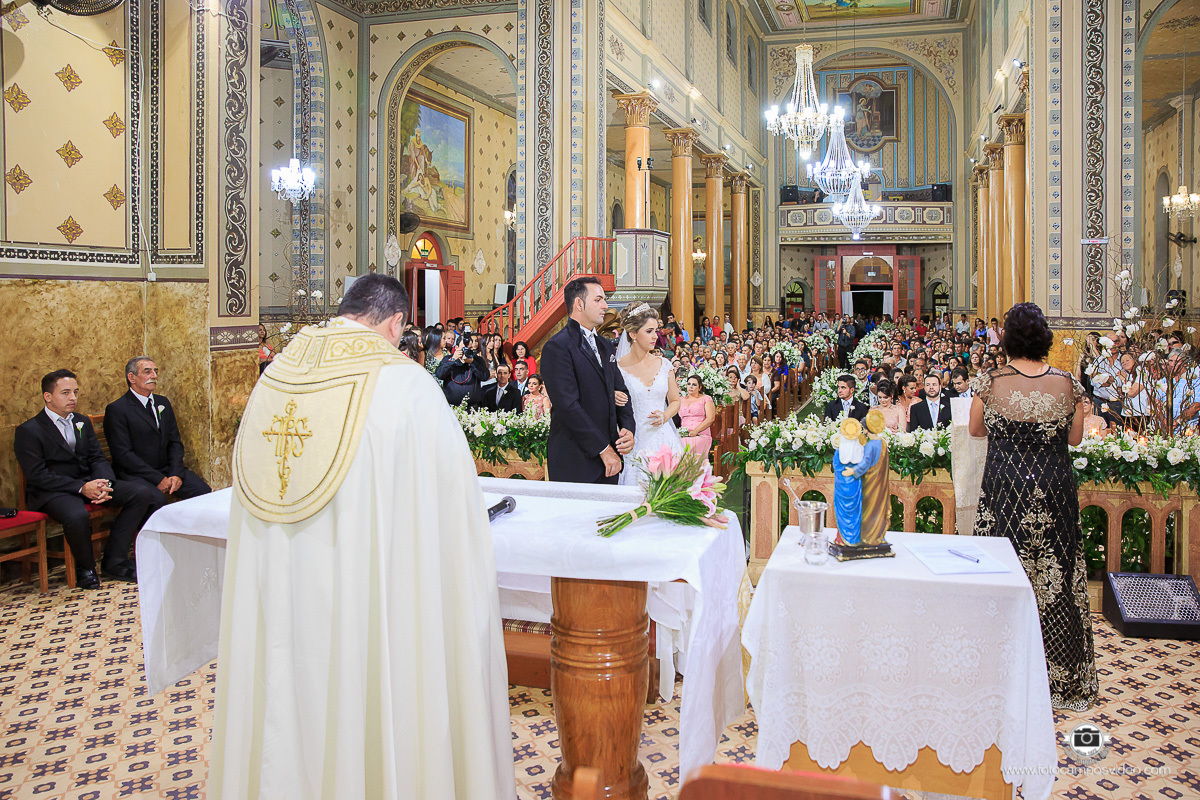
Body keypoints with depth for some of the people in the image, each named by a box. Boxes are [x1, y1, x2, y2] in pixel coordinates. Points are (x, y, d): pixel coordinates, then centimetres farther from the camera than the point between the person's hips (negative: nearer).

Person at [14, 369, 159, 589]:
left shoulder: (82, 422, 15)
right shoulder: (28, 431, -5)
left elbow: (97, 458, 11)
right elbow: (36, 476, -13)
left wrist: (104, 483, -13)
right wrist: (81, 488, -23)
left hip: (88, 482, 7)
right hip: (51, 491, -6)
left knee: (143, 494, -14)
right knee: (77, 516, -39)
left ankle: (114, 560, -9)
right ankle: (85, 568, -8)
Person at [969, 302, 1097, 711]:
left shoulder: (989, 382, -9)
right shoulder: (1068, 384, -5)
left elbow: (975, 430, 6)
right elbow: (1075, 437, 7)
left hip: (1004, 488, -1)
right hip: (1055, 487, 1)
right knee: (1057, 574, 11)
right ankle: (1062, 678, 22)